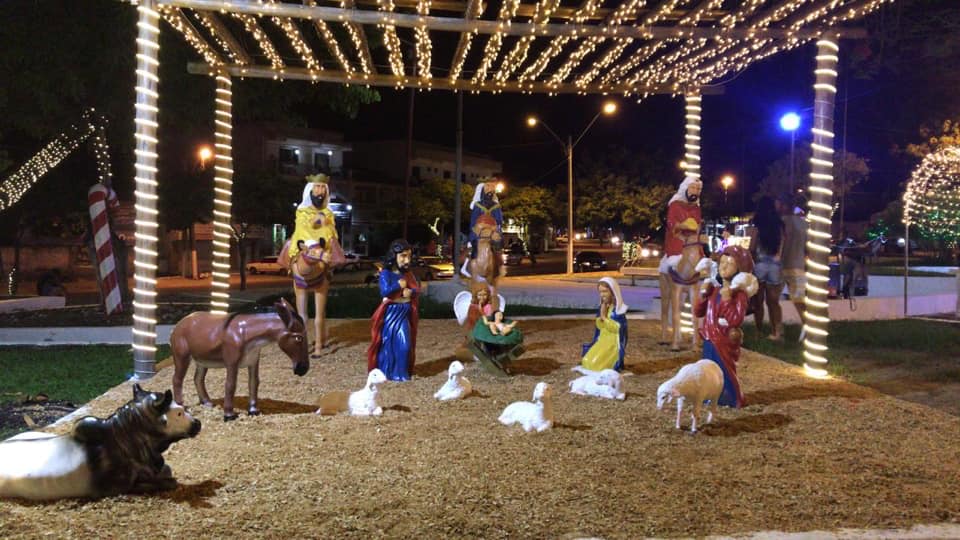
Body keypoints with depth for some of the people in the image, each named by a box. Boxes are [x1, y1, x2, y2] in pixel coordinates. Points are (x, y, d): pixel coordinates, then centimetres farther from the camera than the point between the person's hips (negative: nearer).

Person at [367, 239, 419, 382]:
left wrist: (410, 291, -15)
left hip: (405, 313, 5)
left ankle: (401, 372, 13)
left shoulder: (408, 274, 8)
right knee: (388, 342, 2)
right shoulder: (386, 273, -10)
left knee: (404, 344, 3)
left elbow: (417, 289, 6)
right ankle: (385, 372, 12)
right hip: (390, 312, -5)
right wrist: (399, 285, -15)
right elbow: (384, 291, -22)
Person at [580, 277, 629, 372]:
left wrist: (605, 318, -18)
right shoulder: (601, 308, 6)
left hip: (614, 343, -7)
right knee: (586, 361, -9)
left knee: (596, 363, -21)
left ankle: (612, 362, 5)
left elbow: (618, 327, -20)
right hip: (602, 340, 7)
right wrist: (601, 317, -11)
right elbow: (599, 326, 8)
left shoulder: (619, 309, -14)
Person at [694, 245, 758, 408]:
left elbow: (736, 320, -24)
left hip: (724, 342, -7)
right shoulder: (714, 290, 7)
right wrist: (703, 294, -4)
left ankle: (730, 399, 19)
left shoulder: (739, 294, -14)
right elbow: (698, 312, 9)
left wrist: (727, 300, -28)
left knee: (725, 371, 3)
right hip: (709, 340, 7)